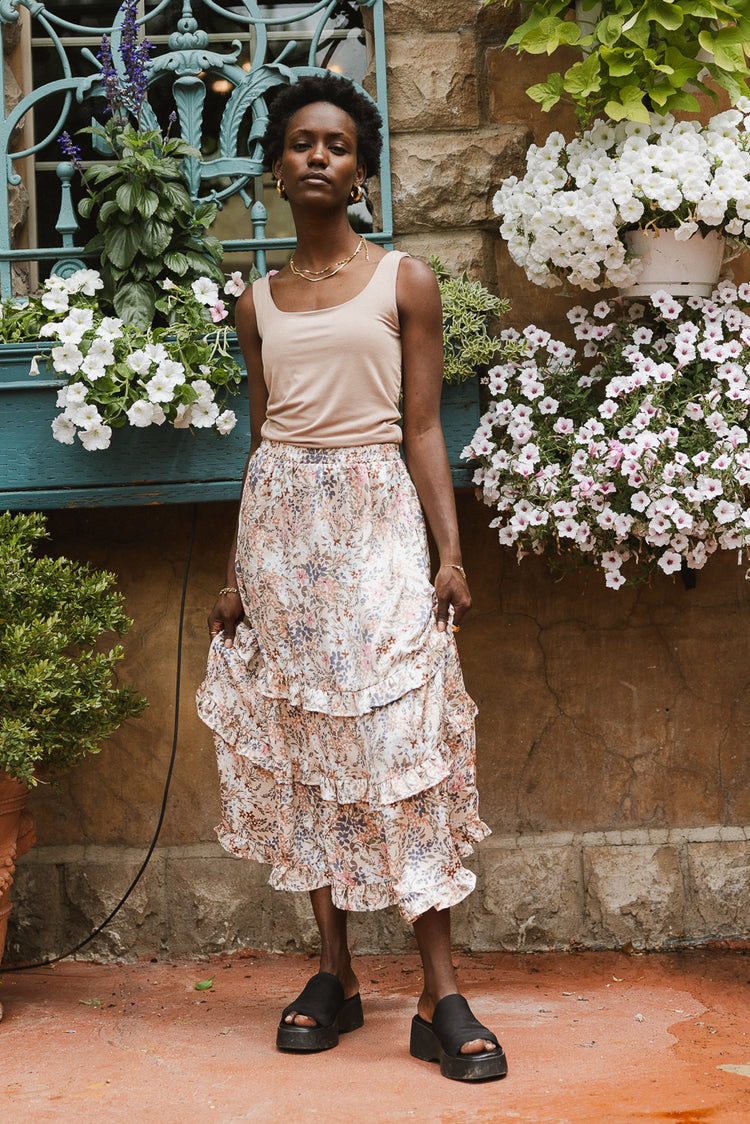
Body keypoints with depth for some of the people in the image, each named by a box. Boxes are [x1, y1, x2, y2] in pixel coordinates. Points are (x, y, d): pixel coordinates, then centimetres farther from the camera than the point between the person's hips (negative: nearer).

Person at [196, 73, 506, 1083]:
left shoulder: (404, 282, 4)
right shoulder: (260, 303, 12)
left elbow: (423, 429, 2)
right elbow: (261, 439, 15)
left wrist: (453, 554, -8)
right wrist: (237, 572, 12)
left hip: (375, 516, -3)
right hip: (281, 521, 4)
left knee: (401, 740, -9)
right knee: (300, 740, 3)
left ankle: (441, 997, -7)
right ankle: (335, 974, 13)